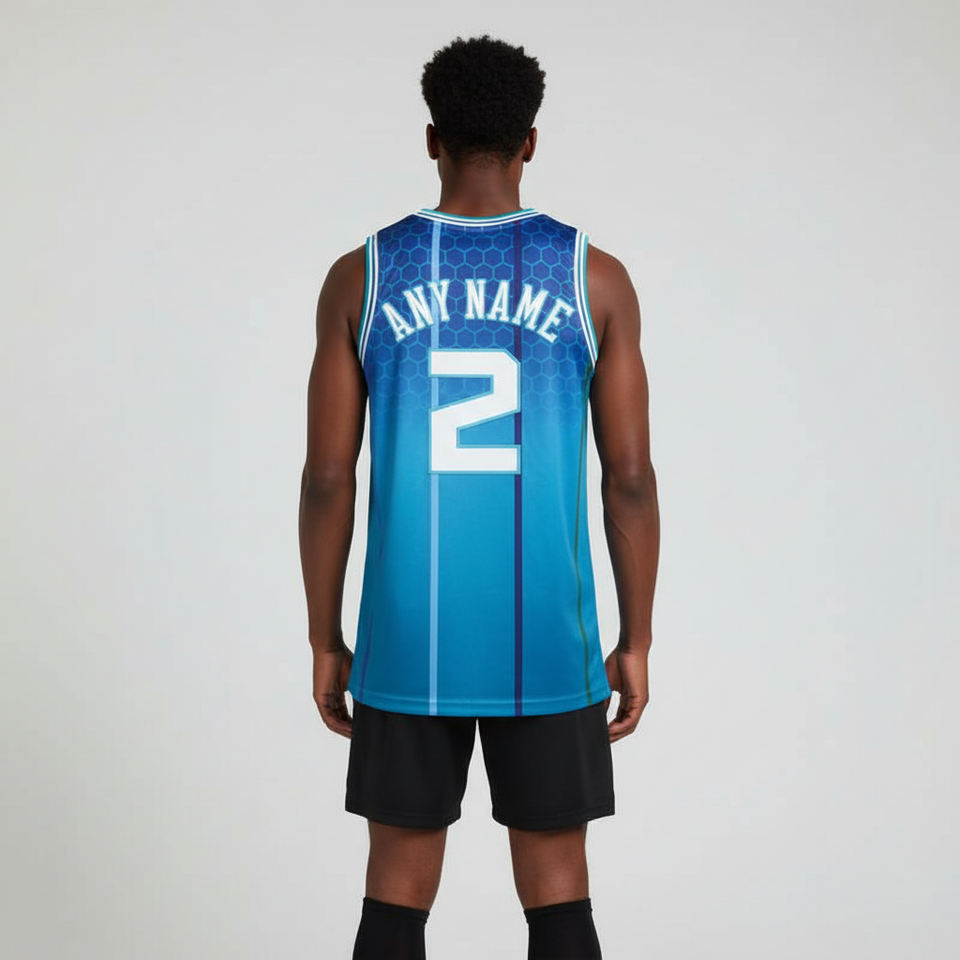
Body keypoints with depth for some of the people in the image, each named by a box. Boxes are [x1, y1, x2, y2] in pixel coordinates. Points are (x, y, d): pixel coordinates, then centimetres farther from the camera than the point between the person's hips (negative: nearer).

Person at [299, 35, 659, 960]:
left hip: (408, 639, 1)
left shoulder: (361, 275, -2)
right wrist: (635, 643, 5)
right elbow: (631, 478, -4)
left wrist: (324, 641, 7)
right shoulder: (595, 275, -3)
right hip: (547, 643, 0)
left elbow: (326, 478, -3)